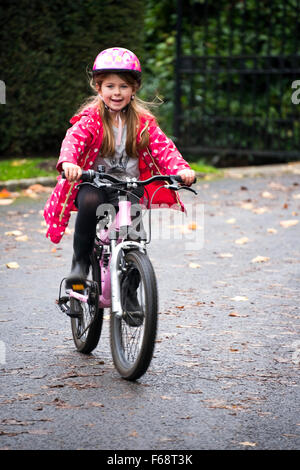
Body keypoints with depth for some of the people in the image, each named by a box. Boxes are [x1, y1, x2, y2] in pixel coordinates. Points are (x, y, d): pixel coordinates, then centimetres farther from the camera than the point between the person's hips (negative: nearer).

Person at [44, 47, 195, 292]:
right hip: (93, 182, -2)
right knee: (90, 201, -36)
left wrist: (181, 169, -24)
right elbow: (74, 139, -19)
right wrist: (68, 162, -42)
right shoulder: (90, 118, -1)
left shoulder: (143, 121, 7)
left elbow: (163, 147, -3)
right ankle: (80, 263, -19)